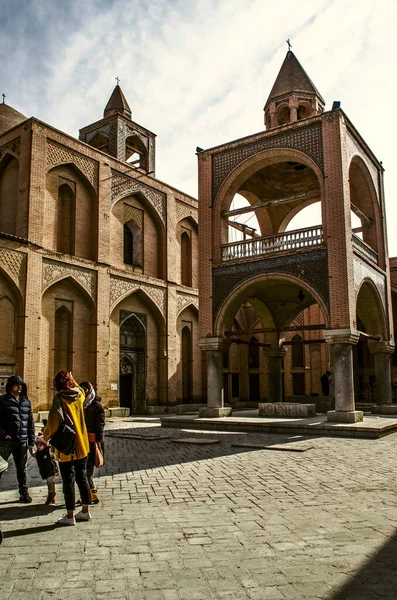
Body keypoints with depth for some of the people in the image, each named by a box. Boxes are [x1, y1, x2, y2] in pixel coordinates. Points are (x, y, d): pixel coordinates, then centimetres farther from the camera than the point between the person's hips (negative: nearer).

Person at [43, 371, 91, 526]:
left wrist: (46, 436, -2)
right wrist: (72, 380, 25)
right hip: (81, 446, 6)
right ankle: (85, 511, 23)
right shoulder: (79, 395, 0)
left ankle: (70, 515, 11)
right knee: (82, 478, 15)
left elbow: (53, 423, -18)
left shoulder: (59, 399, -15)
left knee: (68, 481, 3)